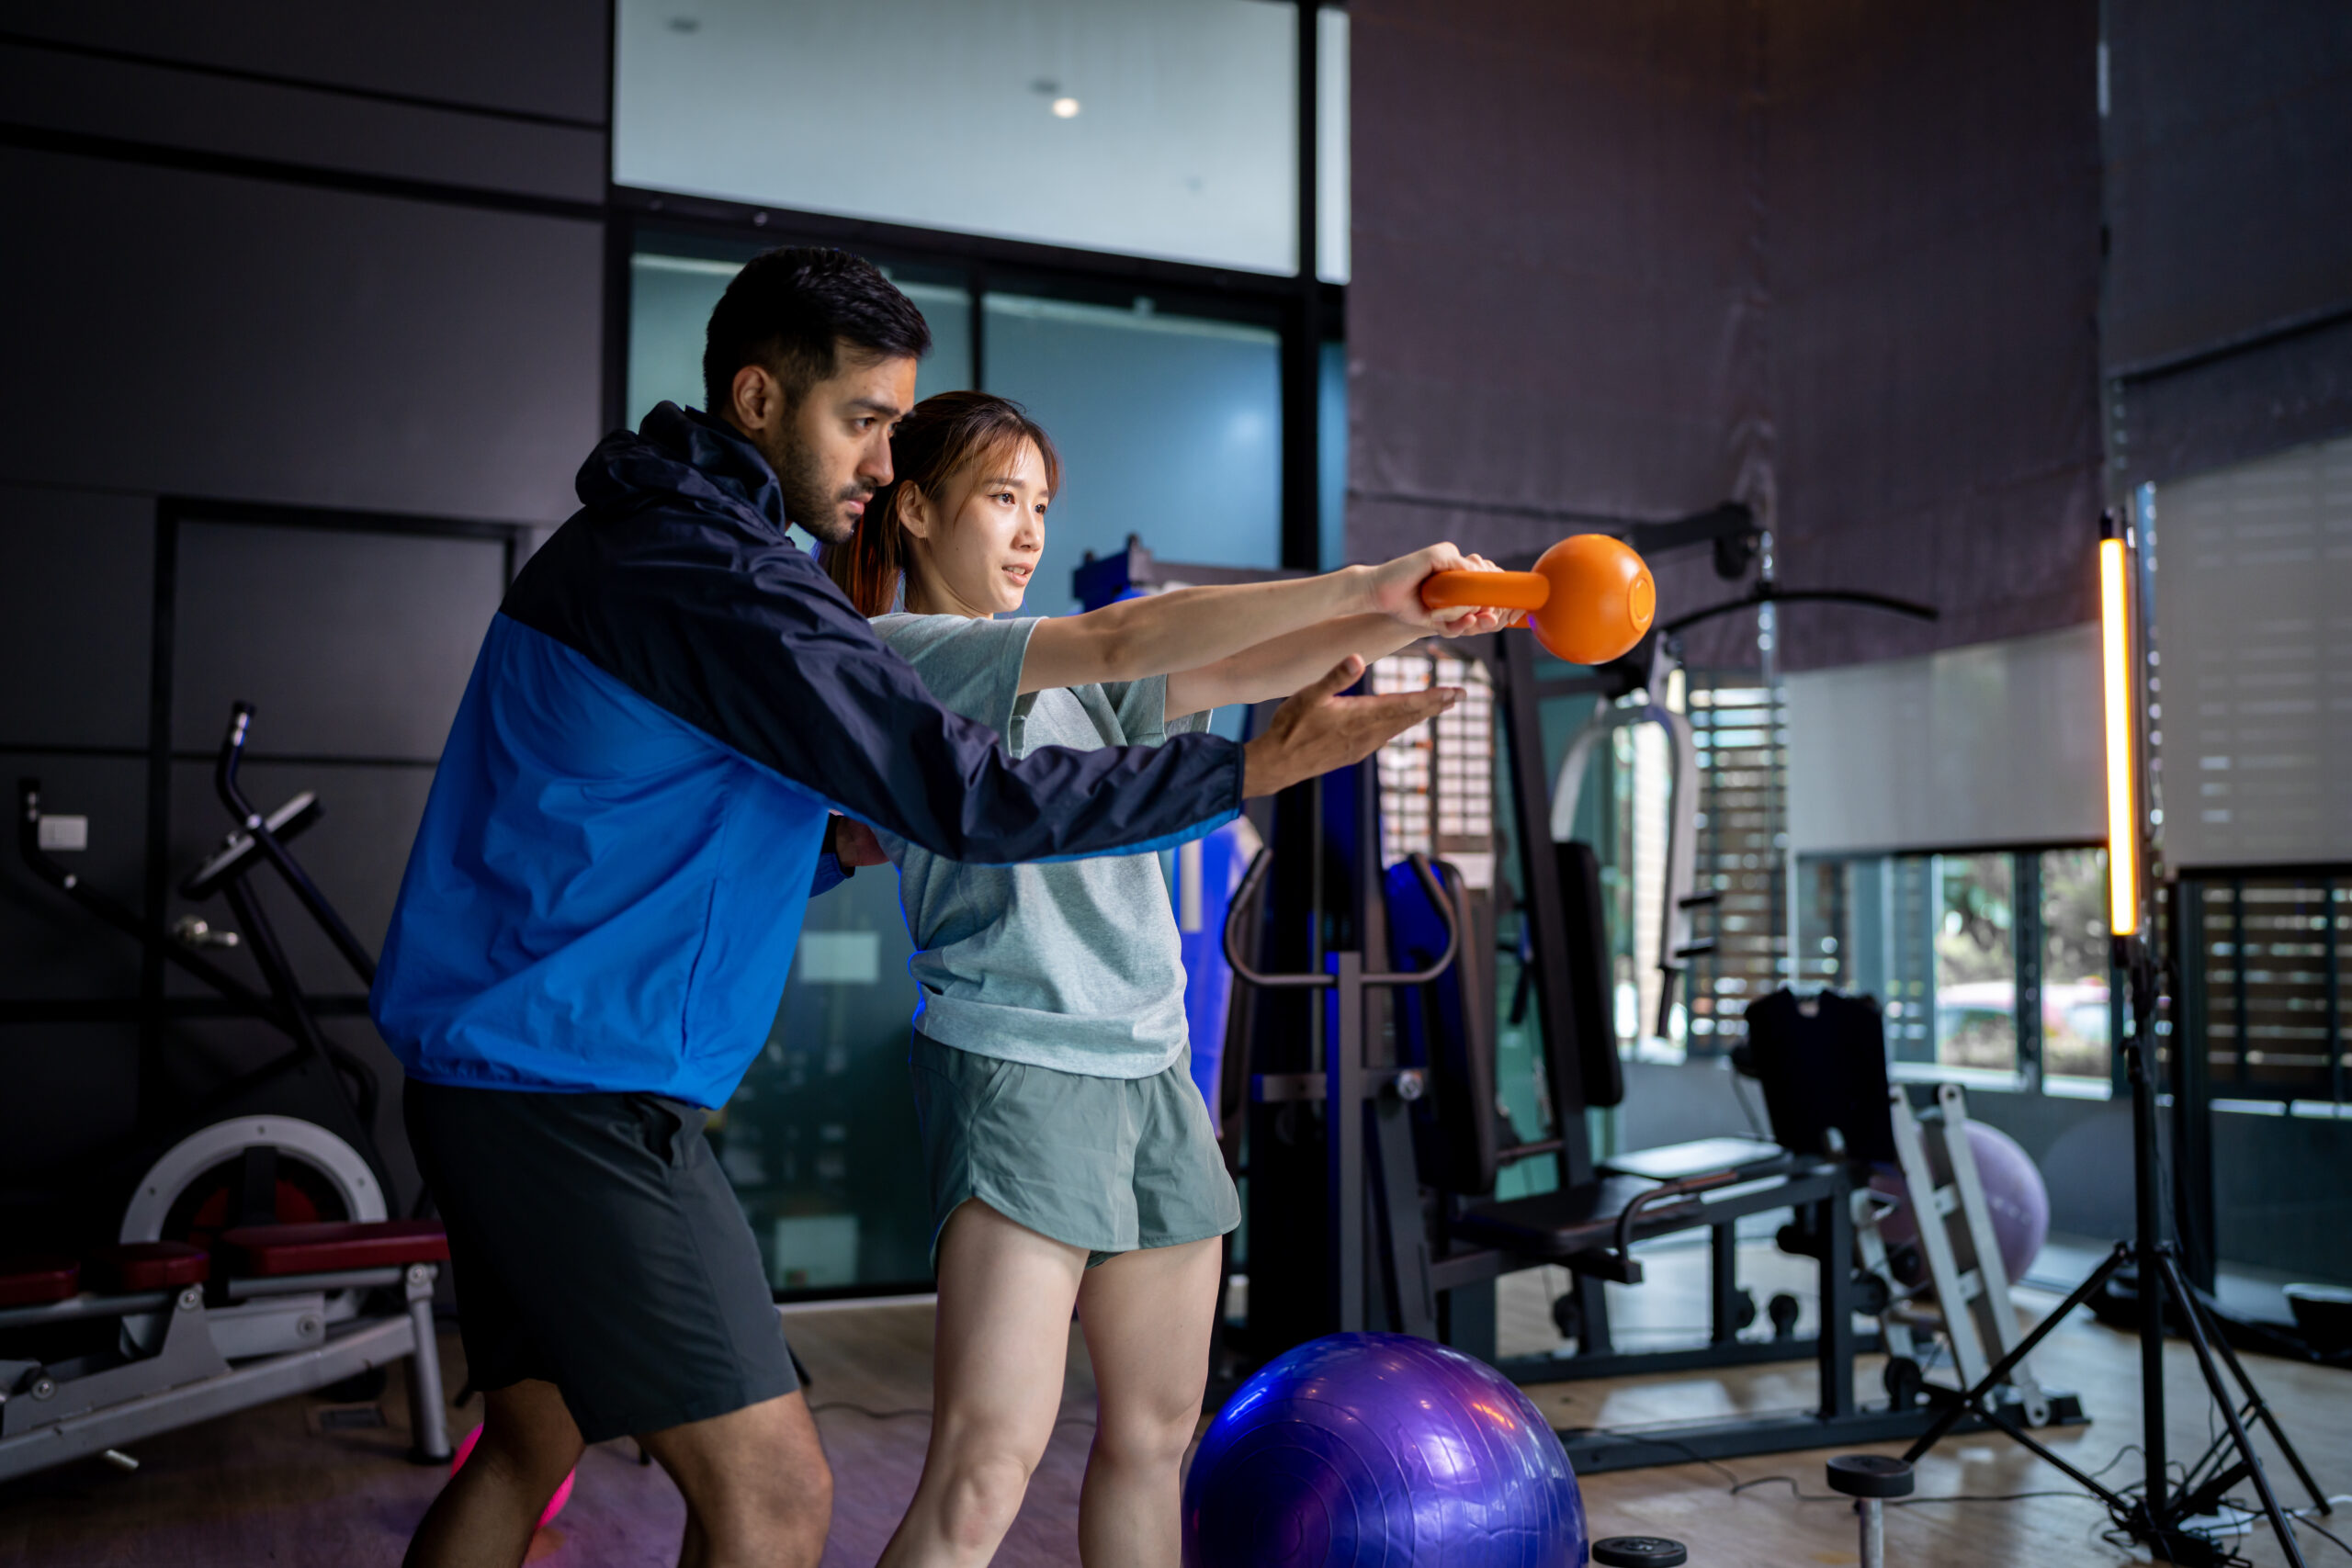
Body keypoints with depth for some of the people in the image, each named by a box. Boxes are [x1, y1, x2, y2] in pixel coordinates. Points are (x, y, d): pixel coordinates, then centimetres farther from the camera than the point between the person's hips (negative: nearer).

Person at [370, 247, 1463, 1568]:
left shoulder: (621, 545, 16)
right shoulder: (722, 584, -17)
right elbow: (968, 791, -23)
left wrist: (842, 850, 6)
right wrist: (1262, 764, -20)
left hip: (490, 1065, 11)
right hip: (580, 1094, -11)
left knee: (531, 1450, 21)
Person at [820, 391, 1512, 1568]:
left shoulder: (1067, 679, 19)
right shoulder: (896, 655, -4)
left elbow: (1239, 673, 8)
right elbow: (1123, 640, -17)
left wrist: (1409, 621, -9)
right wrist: (1360, 585, -20)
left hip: (1150, 1070, 8)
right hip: (1014, 1064, -8)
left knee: (1156, 1429, 11)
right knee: (987, 1460, -13)